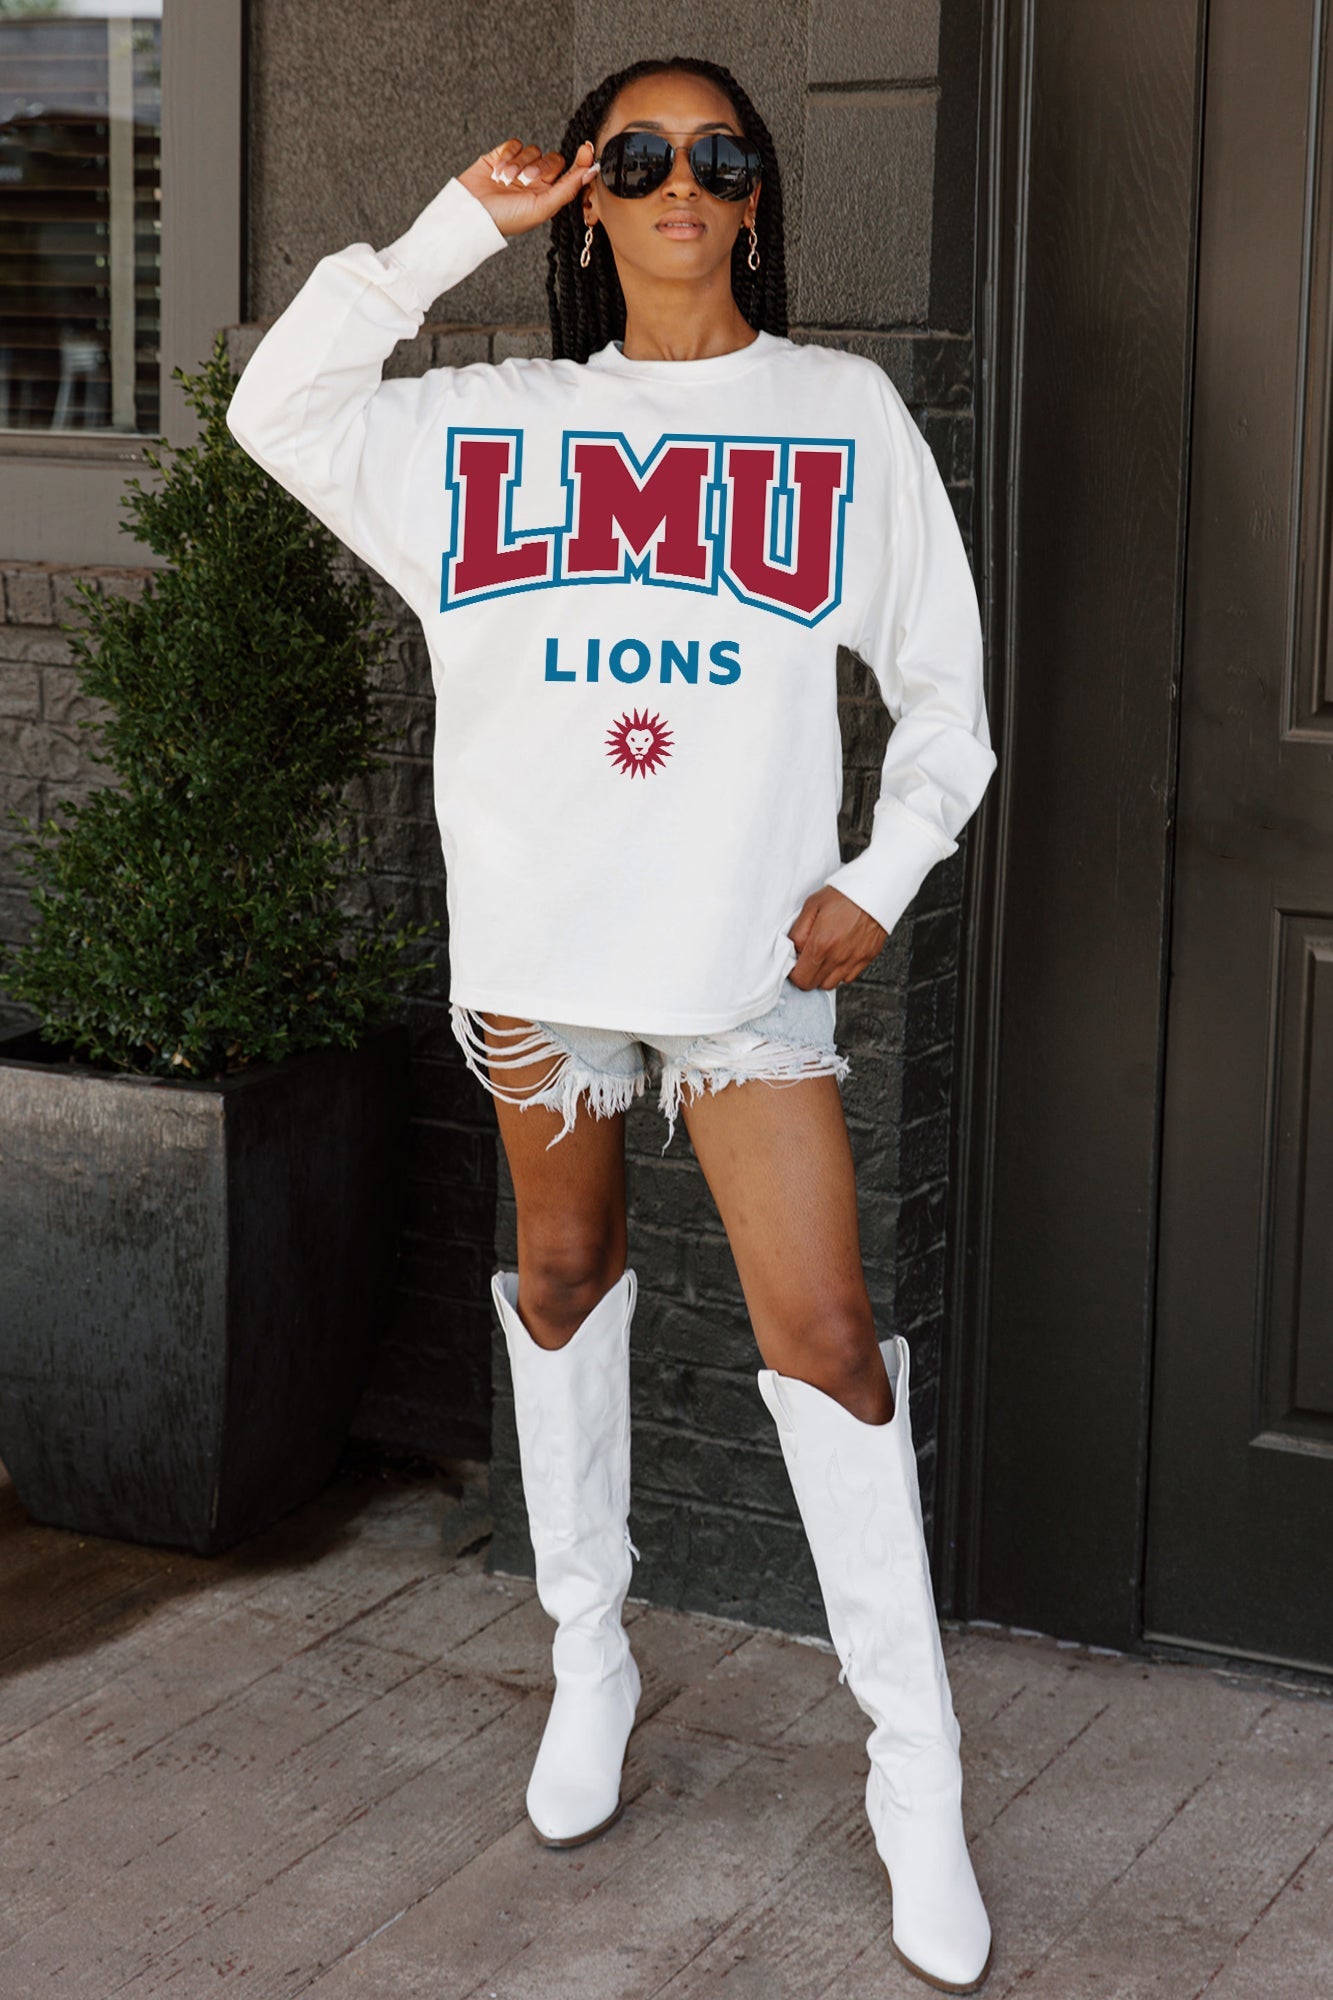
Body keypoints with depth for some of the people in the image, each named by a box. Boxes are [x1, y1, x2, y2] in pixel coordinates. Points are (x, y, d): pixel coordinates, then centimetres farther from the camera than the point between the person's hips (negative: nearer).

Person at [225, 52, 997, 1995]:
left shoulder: (844, 413, 3)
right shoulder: (492, 423, 9)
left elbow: (943, 685, 7)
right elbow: (278, 412, 4)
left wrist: (883, 877, -7)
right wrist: (457, 230, 1)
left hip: (753, 953, -2)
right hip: (541, 942, 3)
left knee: (826, 1338, -7)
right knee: (565, 1279, 13)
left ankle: (918, 1785, 3)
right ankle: (590, 1654, 32)